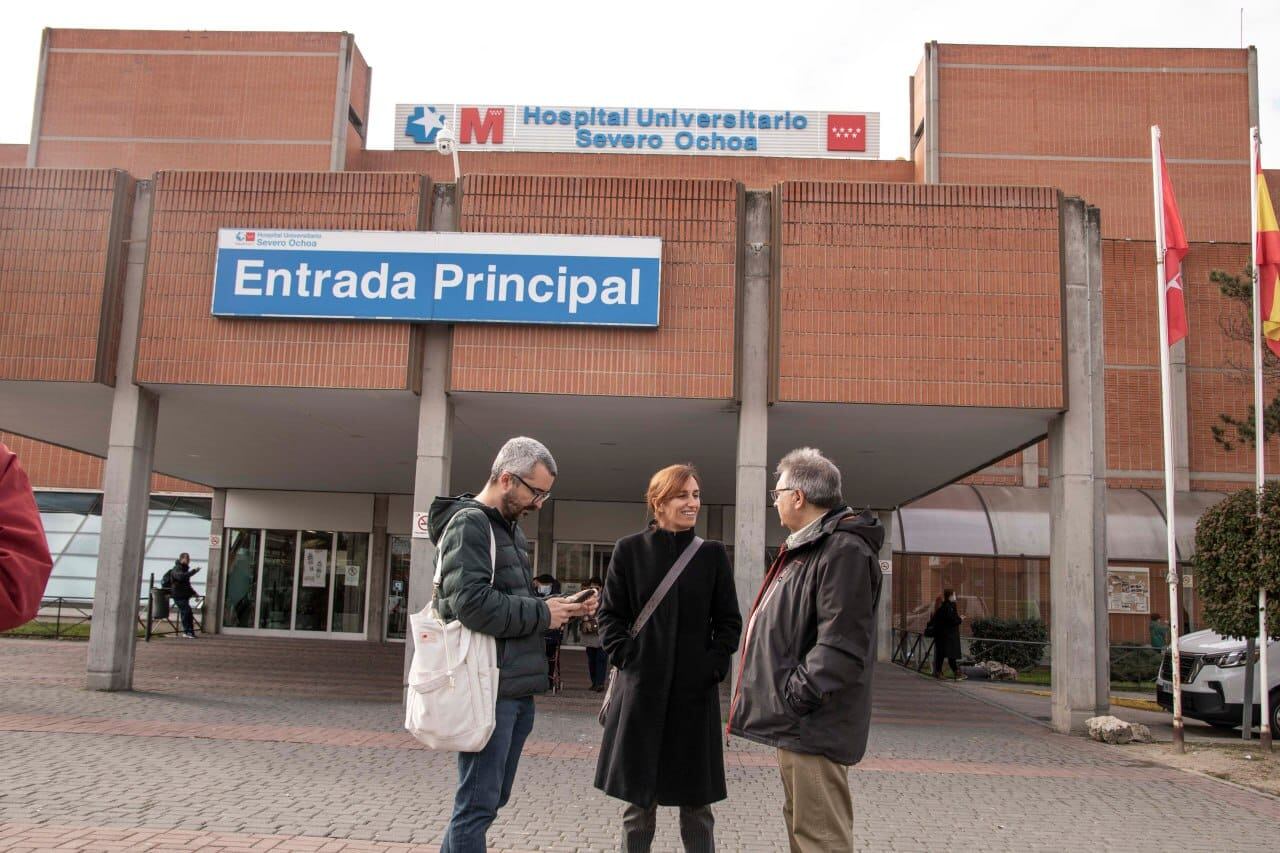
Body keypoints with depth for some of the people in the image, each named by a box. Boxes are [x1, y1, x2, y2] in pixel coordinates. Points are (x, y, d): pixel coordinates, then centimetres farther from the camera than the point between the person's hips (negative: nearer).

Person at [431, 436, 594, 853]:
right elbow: (472, 603, -24)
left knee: (491, 799, 16)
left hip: (517, 688, 9)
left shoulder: (509, 528, 18)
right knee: (479, 803, -3)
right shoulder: (469, 523, -11)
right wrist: (542, 614, -14)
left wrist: (561, 609, 6)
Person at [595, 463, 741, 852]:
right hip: (641, 687, -1)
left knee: (696, 801, 6)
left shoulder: (713, 553, 4)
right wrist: (626, 657, -8)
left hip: (696, 689, 1)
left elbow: (729, 621, 6)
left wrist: (715, 664, -6)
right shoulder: (629, 550, 2)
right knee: (638, 799, 7)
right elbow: (610, 615, 4)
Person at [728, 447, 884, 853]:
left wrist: (796, 697, -22)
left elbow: (841, 644, -25)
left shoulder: (844, 551, -18)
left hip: (813, 726, -11)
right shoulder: (809, 546, 17)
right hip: (796, 719, 11)